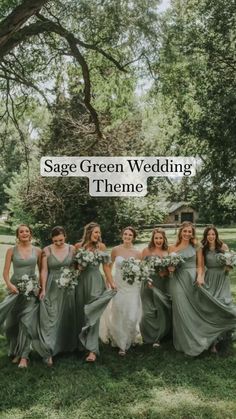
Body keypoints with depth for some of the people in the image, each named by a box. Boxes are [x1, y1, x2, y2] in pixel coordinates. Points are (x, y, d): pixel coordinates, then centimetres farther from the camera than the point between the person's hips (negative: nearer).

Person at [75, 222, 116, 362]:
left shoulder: (101, 246, 1)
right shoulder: (78, 246, 4)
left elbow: (106, 266, 1)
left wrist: (112, 282, -3)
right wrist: (78, 266, -7)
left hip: (96, 281, -2)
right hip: (81, 281, 2)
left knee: (93, 314, -7)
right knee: (81, 312, 10)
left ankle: (92, 350, -7)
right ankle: (82, 343, 28)